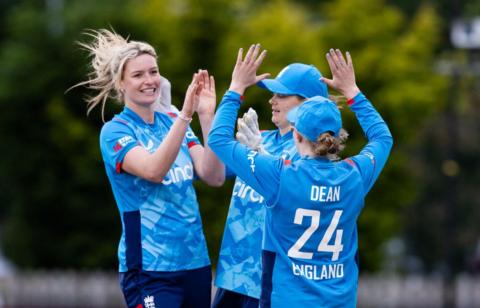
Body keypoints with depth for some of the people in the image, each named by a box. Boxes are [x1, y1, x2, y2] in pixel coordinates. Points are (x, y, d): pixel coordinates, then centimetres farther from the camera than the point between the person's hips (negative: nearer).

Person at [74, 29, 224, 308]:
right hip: (150, 268, -6)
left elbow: (214, 177, -2)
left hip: (196, 261, 6)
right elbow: (153, 170, -25)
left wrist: (207, 117, -13)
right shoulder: (115, 131, -6)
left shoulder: (172, 124, 10)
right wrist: (185, 114, -30)